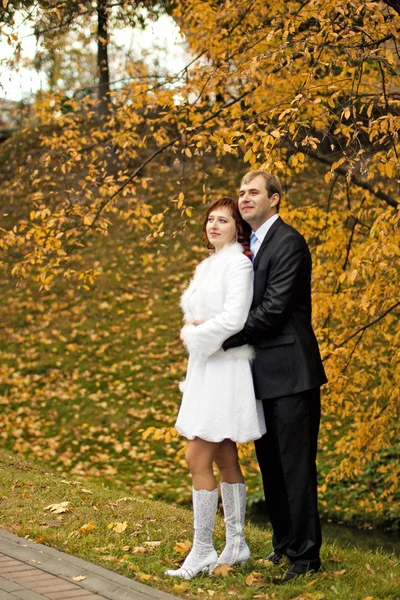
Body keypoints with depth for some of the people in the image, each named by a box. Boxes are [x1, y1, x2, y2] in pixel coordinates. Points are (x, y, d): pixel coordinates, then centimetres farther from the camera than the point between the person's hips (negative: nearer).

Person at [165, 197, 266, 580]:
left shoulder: (238, 263, -11)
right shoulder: (208, 266, 16)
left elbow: (234, 318, -20)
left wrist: (193, 335, -9)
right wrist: (191, 330, 2)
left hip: (225, 369, -9)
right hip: (204, 367, 9)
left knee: (198, 459, -11)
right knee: (224, 459, 12)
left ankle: (203, 550, -5)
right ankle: (235, 544, 19)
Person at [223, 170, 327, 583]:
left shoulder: (288, 244, -14)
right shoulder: (252, 245, 16)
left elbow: (274, 309, -21)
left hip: (290, 374, -9)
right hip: (265, 374, 9)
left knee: (296, 465, -5)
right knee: (270, 464, 15)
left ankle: (306, 554, 2)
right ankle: (284, 543, 27)